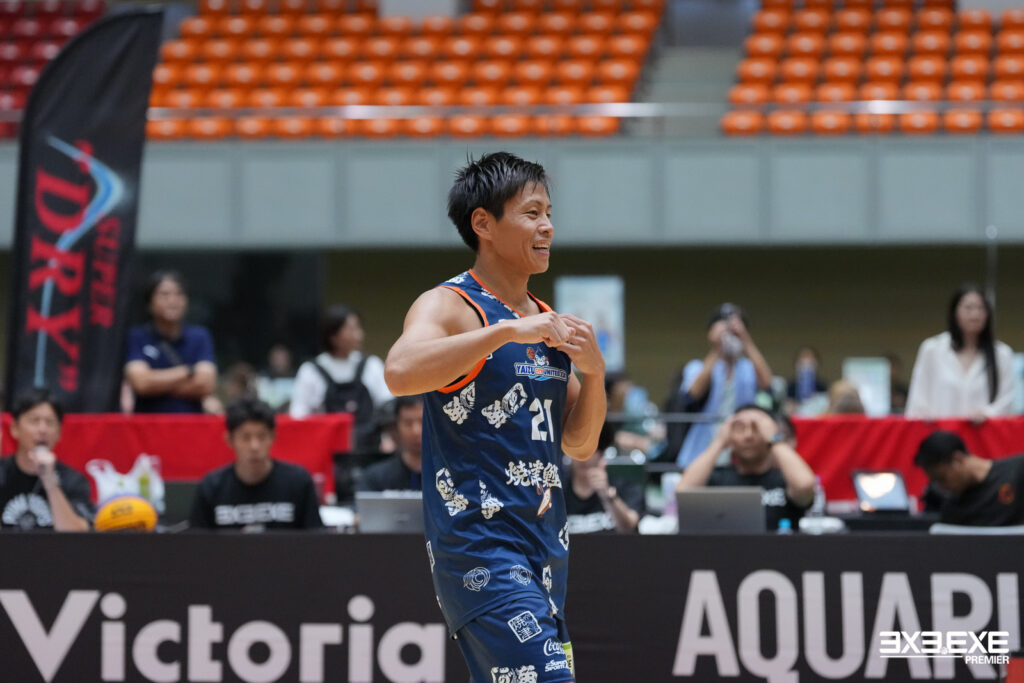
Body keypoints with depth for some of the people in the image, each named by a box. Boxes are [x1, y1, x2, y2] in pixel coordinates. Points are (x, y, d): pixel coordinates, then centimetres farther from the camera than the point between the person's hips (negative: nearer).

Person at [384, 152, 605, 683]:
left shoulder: (547, 322, 16)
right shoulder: (448, 306, -8)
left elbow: (578, 445, 19)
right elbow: (400, 373, -30)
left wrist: (593, 373, 0)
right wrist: (508, 330, -30)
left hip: (544, 548, 8)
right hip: (478, 546, -8)